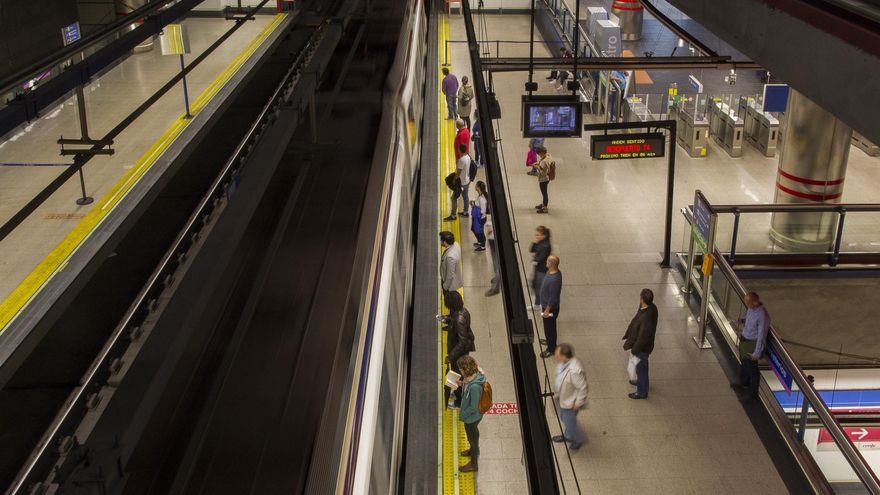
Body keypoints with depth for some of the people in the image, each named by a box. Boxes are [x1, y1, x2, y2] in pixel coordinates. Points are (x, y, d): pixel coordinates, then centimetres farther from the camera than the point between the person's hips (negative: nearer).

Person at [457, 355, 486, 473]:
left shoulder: (474, 386, -42)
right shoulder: (475, 374, -16)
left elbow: (473, 407, -30)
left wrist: (462, 415, -16)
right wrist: (462, 383, -6)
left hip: (472, 416, -8)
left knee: (472, 437, 16)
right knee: (474, 432, 33)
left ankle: (473, 464, 39)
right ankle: (474, 450, 61)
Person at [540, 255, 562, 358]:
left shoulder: (554, 279, -36)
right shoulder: (551, 271, -6)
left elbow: (553, 297, -28)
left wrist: (547, 310, -18)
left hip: (550, 308, -9)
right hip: (547, 305, 9)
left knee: (549, 328, 10)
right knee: (549, 327, 29)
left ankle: (551, 349, 28)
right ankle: (550, 341, 50)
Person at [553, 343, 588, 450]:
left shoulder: (575, 370, -41)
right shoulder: (563, 362, -14)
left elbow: (583, 388, -30)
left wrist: (578, 403, -18)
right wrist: (558, 393, 17)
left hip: (570, 402, -8)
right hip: (563, 398, 8)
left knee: (570, 422, 14)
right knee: (563, 418, 28)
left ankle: (578, 440, 43)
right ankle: (568, 436, 55)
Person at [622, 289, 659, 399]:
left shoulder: (647, 318, -41)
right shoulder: (651, 307, -12)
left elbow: (642, 337, -30)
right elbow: (635, 321, 3)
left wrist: (634, 350, -15)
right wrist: (628, 335, 14)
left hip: (642, 347, -8)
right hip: (641, 344, 8)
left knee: (640, 368, 14)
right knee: (642, 366, 31)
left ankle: (642, 392, 35)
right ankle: (640, 381, 56)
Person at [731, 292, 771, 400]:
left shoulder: (762, 316, -32)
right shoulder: (751, 308, -7)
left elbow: (761, 335, -26)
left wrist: (757, 353, -23)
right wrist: (743, 320, -5)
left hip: (753, 344, -8)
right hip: (744, 339, 8)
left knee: (752, 368, 9)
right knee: (744, 364, 27)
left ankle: (753, 392, 28)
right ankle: (743, 384, 50)